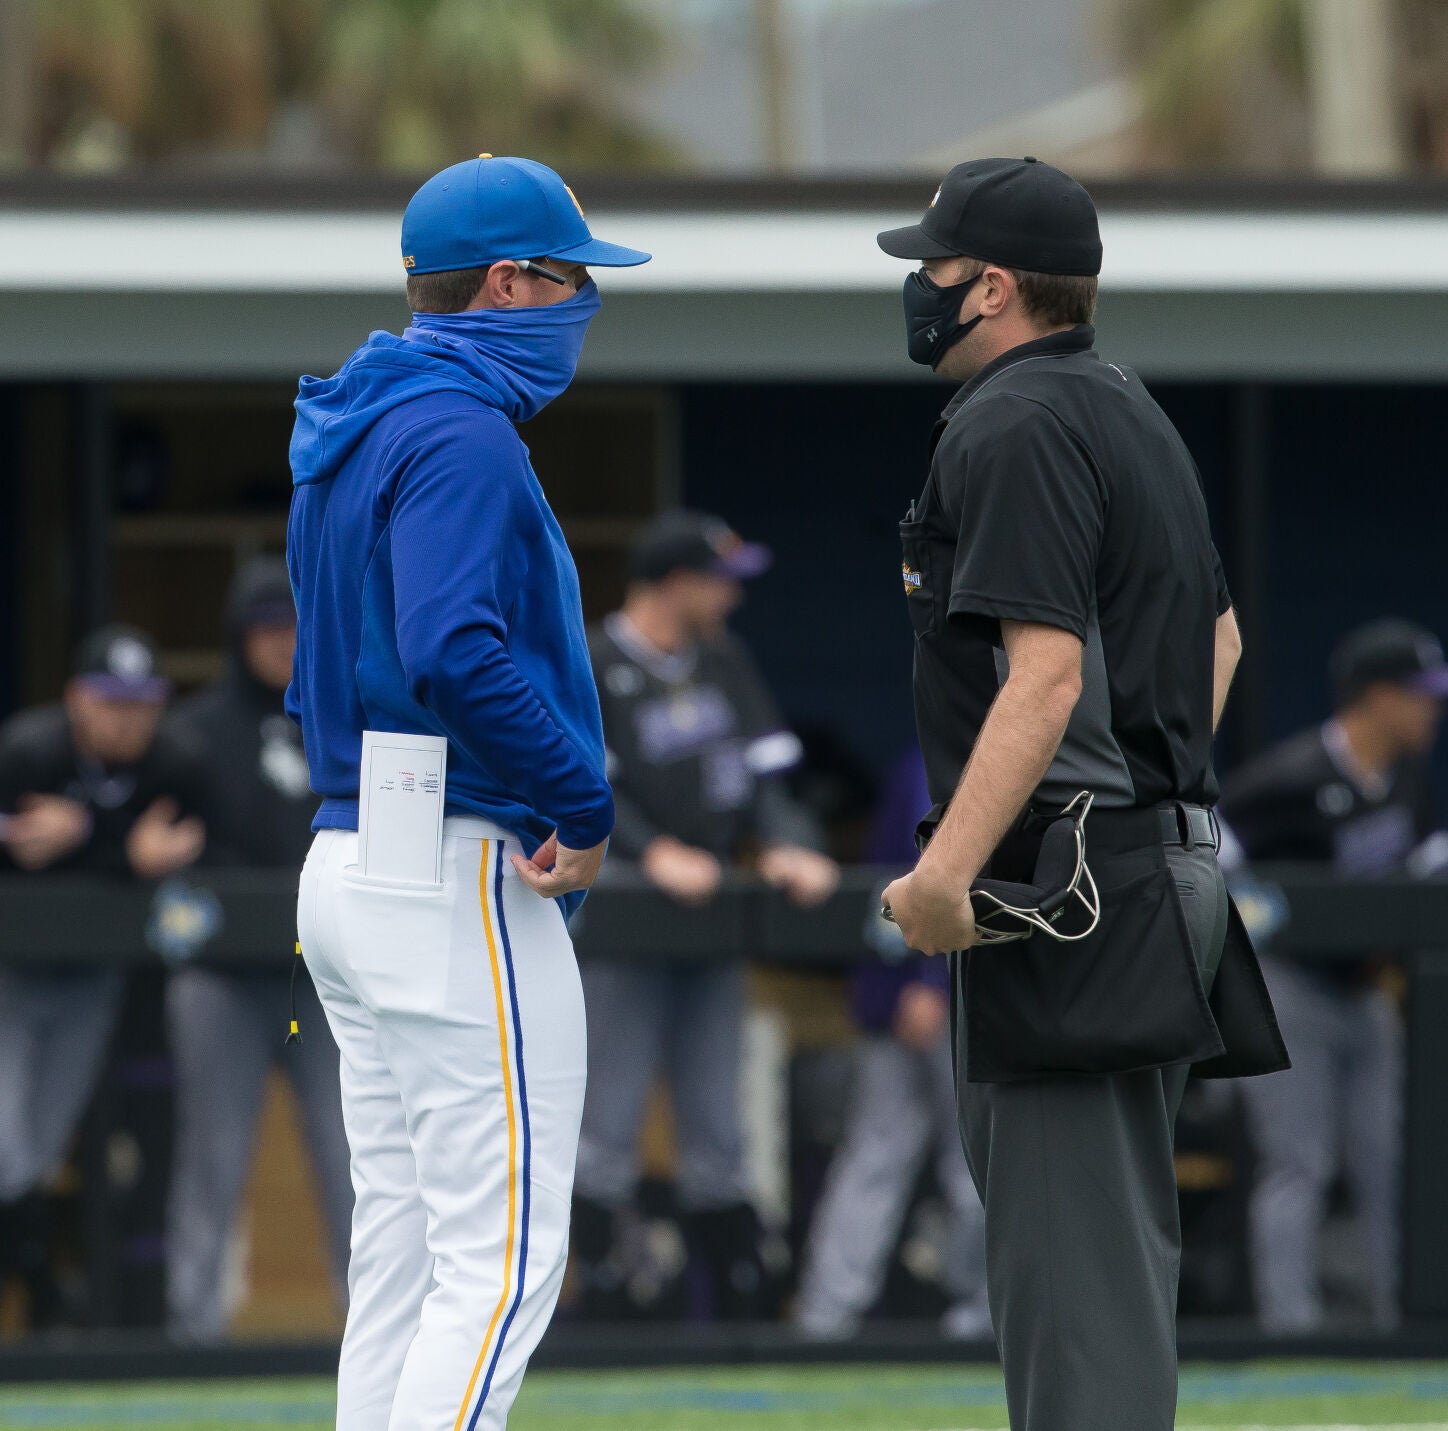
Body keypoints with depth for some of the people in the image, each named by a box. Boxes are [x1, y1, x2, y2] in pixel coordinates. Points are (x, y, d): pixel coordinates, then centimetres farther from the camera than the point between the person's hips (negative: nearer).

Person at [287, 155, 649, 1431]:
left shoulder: (351, 431, 17)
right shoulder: (459, 431, -14)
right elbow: (454, 655, -27)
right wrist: (584, 802, -18)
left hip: (348, 859, 10)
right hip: (463, 873, -10)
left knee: (403, 1257, 11)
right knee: (503, 1257, -11)